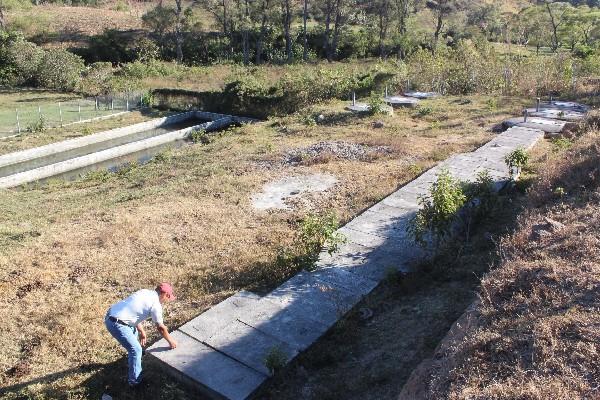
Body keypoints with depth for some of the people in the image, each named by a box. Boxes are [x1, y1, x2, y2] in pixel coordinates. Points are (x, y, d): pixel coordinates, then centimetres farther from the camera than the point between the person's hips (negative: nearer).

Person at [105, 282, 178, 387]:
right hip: (116, 324, -10)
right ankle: (135, 381, 12)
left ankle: (132, 360, 52)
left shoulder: (145, 292, 12)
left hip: (111, 314, 10)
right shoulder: (156, 305, -12)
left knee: (134, 333, 32)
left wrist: (141, 331, 29)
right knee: (136, 350, 1)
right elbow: (161, 328, -2)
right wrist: (170, 341, 14)